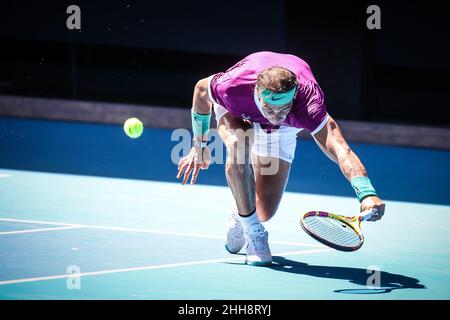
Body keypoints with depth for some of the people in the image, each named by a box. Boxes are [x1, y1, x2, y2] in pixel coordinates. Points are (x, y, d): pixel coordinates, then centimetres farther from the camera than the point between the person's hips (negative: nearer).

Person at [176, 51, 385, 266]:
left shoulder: (309, 103, -46)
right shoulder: (232, 88, -42)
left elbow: (339, 149, -58)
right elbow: (201, 89, -17)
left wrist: (367, 193, -75)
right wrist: (199, 145, -8)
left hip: (281, 132, 1)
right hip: (236, 113, -1)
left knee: (265, 212, -4)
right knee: (239, 141, -39)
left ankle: (240, 213, 36)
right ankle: (253, 232, -23)